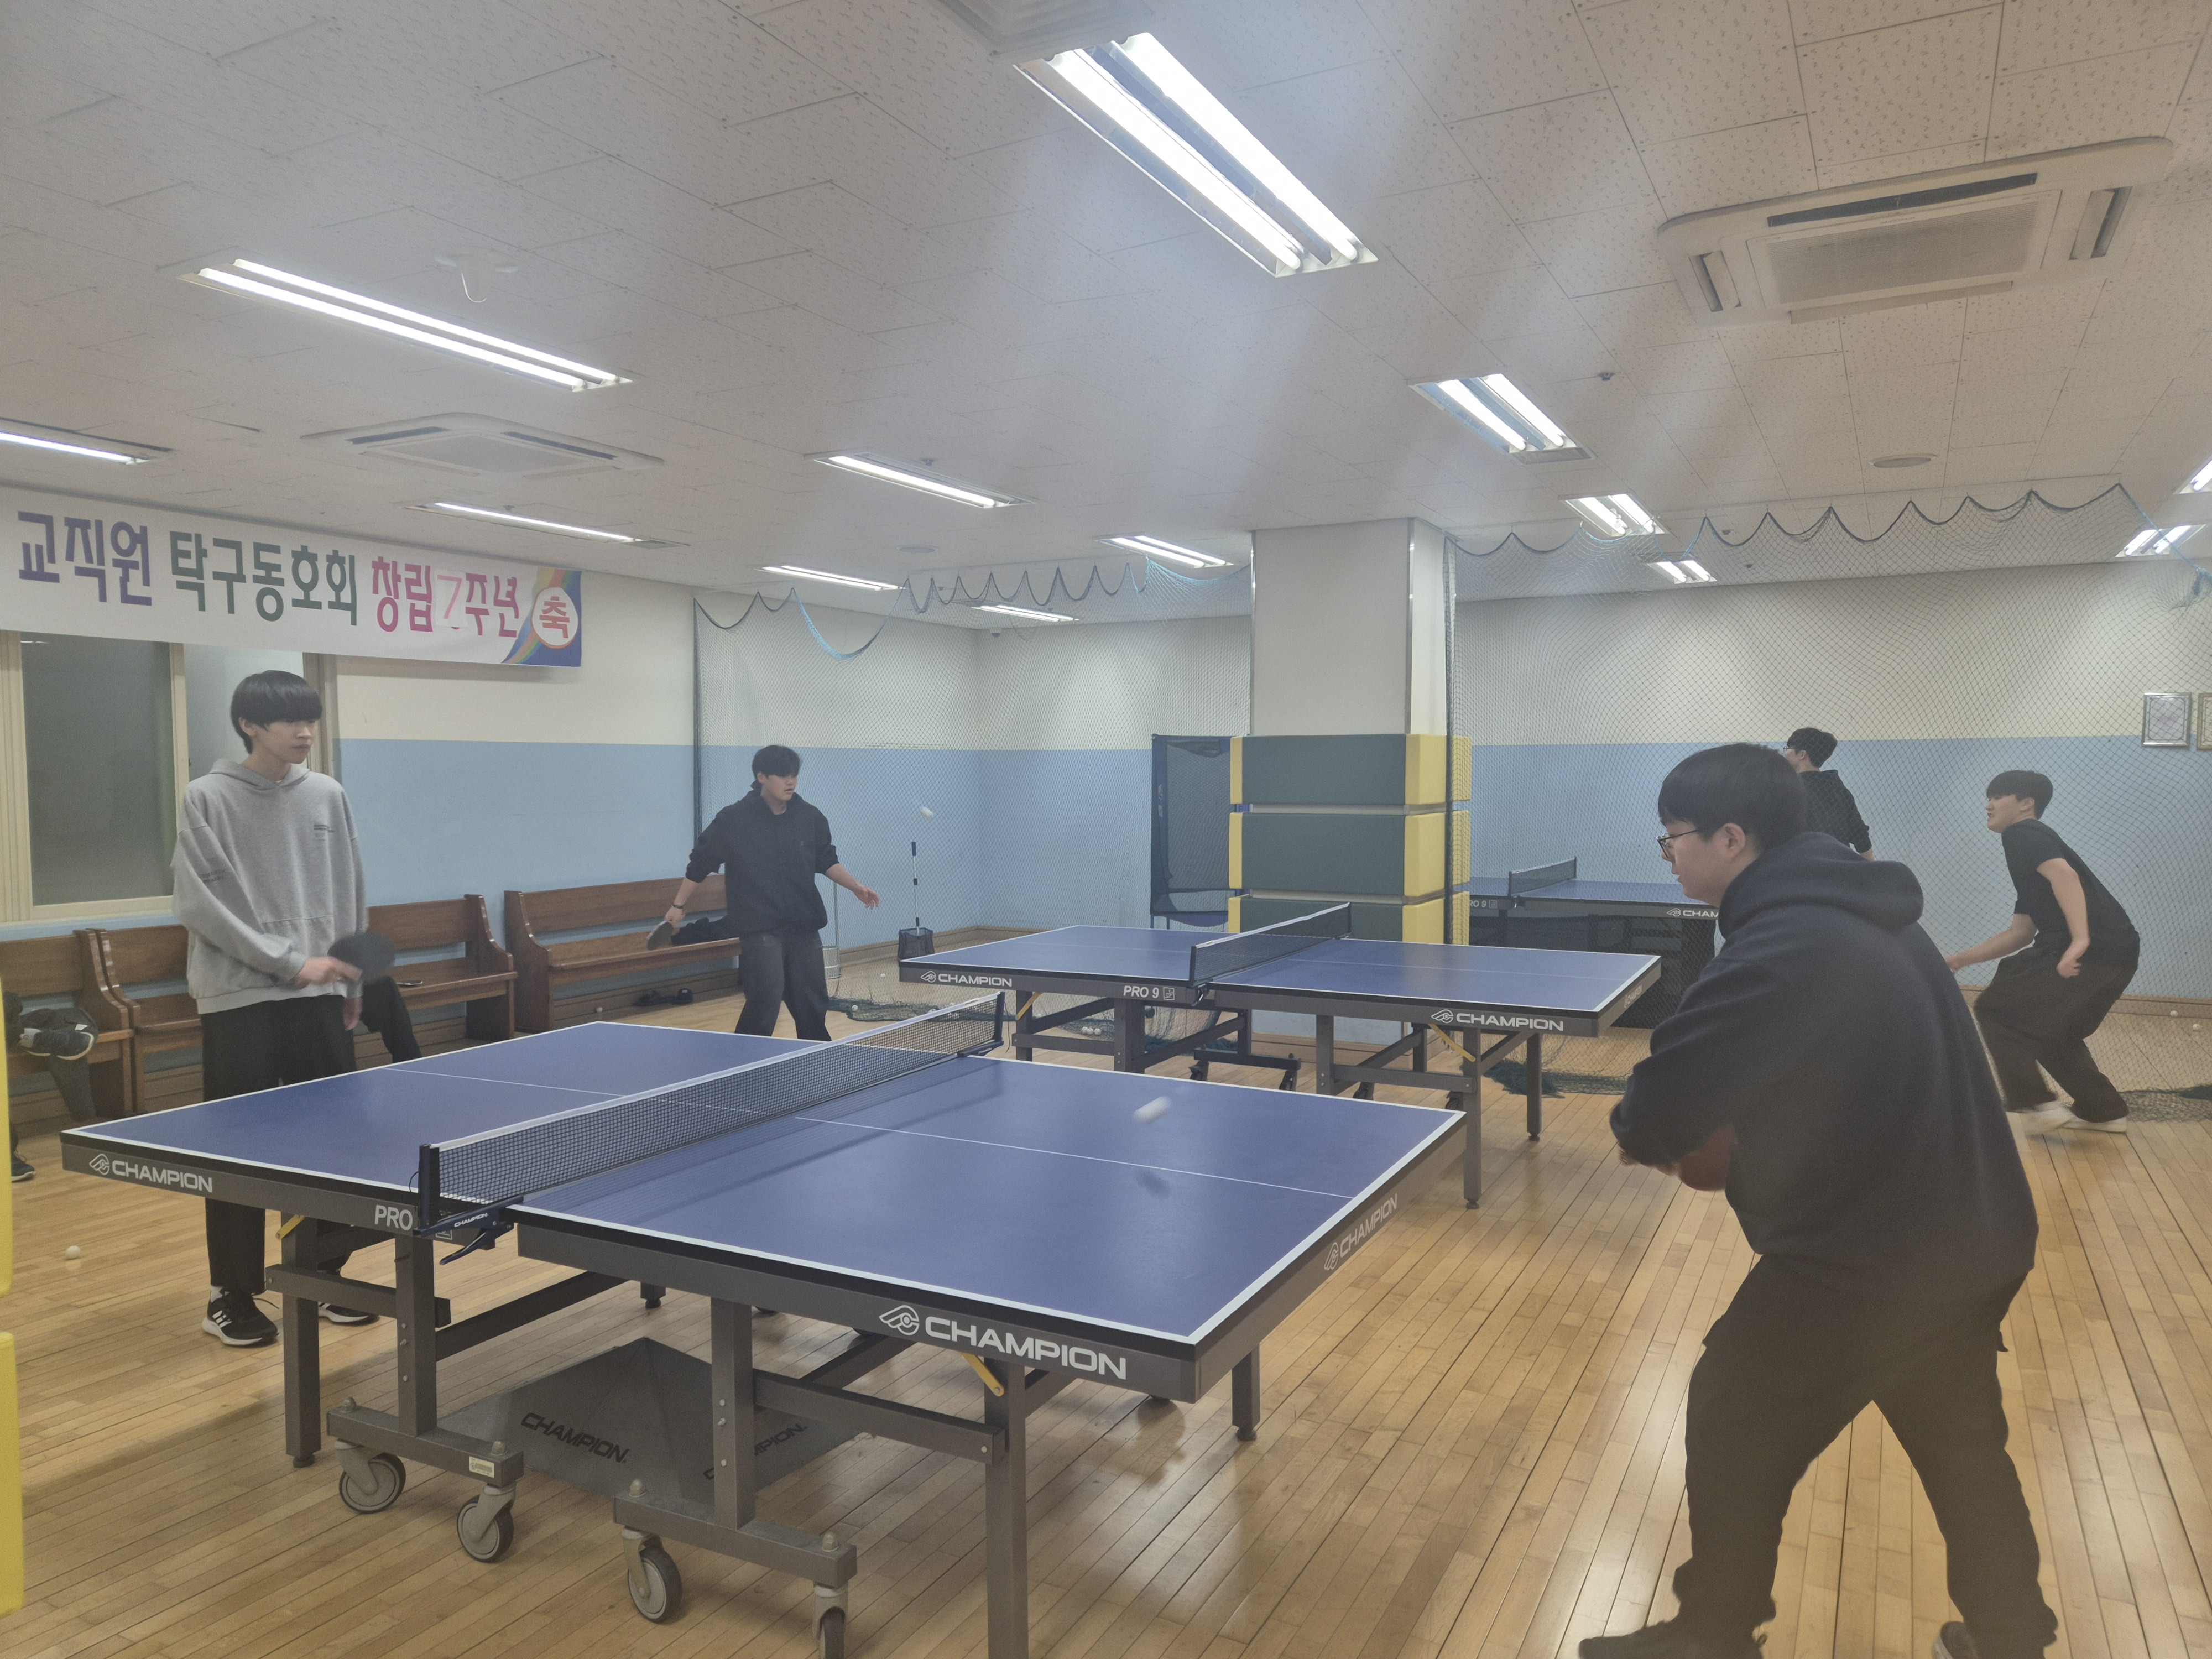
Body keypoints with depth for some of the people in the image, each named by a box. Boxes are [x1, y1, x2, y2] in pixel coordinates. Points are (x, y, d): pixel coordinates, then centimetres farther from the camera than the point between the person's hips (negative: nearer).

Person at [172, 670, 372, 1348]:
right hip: (238, 1001, -4)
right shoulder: (208, 798, -5)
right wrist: (289, 963, -16)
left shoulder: (327, 796, 7)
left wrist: (351, 983, 10)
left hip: (321, 998, 4)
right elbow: (201, 904, -11)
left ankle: (325, 1277, 22)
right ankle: (230, 1295, 17)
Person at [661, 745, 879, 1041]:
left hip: (804, 926, 4)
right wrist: (677, 906, 4)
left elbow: (828, 862, 16)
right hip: (759, 929, -4)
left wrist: (857, 888, 5)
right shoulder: (733, 819, -6)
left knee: (813, 1005, 9)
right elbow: (700, 864, 3)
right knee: (766, 1000, -15)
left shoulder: (810, 817, 4)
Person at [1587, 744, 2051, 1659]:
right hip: (1973, 1239, 9)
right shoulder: (1867, 916, 6)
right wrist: (1731, 1133, 7)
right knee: (1963, 1445, 26)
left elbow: (1666, 1102, -28)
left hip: (1864, 1257, -9)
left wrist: (1640, 1131, -4)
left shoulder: (1787, 947, -26)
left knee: (1733, 1426, 10)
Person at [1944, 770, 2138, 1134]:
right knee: (2050, 1029, 25)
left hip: (2093, 951, -9)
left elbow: (2065, 875, -21)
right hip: (2113, 953, 9)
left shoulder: (2022, 833, 0)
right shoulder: (2031, 844, 27)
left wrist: (2080, 941, -30)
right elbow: (2022, 932, 25)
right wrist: (1963, 959, 24)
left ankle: (2036, 1105, -5)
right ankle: (2104, 1111, 29)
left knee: (1994, 1009, -1)